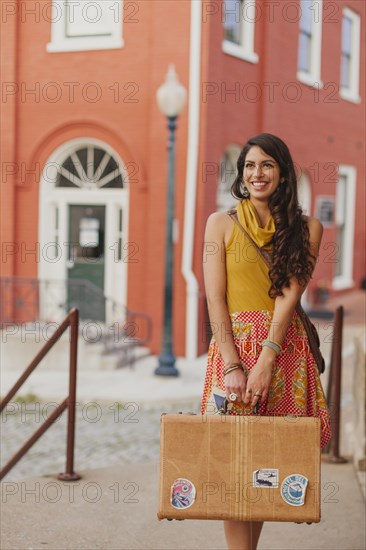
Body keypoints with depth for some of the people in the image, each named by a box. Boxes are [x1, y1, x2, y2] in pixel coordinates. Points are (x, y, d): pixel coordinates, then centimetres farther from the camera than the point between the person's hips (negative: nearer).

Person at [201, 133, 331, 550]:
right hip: (233, 345, -1)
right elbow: (215, 300, -2)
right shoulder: (221, 224, 4)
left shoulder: (306, 228, 6)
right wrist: (233, 365, -13)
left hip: (285, 349, 1)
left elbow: (289, 295, -5)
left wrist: (266, 361, -16)